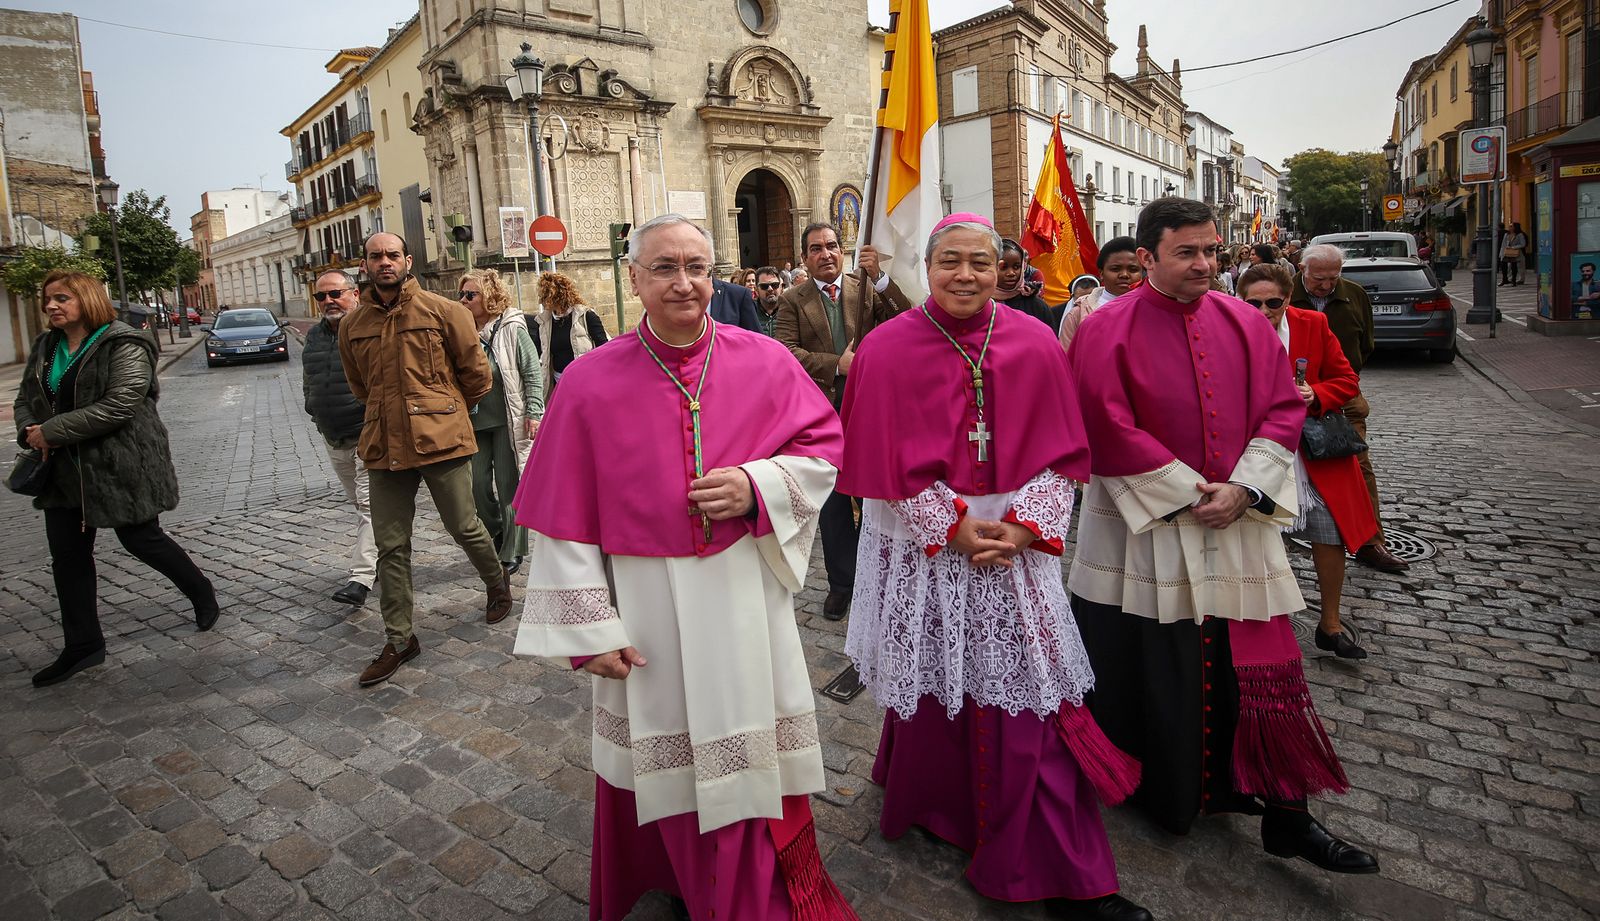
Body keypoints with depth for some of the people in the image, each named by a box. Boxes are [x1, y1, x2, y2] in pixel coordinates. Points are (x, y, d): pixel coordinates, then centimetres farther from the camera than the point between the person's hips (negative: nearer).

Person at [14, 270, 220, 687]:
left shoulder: (124, 345, -13)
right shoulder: (45, 348, 10)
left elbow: (119, 404, -24)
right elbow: (24, 400, 15)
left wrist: (53, 431, -22)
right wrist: (29, 430, -8)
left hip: (122, 465, -7)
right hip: (65, 469, 7)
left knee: (141, 540, 5)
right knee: (67, 554, 8)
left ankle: (202, 593, 30)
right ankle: (82, 645, 18)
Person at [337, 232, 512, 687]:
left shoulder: (443, 311, -4)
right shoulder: (352, 326, 8)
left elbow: (476, 372, 3)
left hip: (441, 440, -3)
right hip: (384, 445, 4)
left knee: (464, 527, 7)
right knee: (390, 546, 5)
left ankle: (498, 583, 38)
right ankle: (398, 639, 17)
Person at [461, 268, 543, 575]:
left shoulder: (511, 328, -7)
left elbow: (533, 372, -7)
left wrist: (533, 413, -12)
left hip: (508, 421, -5)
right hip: (475, 422, 5)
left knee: (509, 487, 2)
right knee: (479, 486, 6)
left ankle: (512, 553, 13)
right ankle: (496, 538, 30)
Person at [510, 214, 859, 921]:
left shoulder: (764, 361, -3)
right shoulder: (593, 381, -7)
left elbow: (823, 446, 3)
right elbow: (563, 519, -6)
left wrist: (757, 486, -16)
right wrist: (590, 629, -7)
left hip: (746, 596, 1)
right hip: (647, 603, -1)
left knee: (752, 751, 15)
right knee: (665, 762, 16)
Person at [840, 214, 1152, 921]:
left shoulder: (1035, 346, 0)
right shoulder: (888, 350, -6)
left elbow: (1058, 453, 1)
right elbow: (883, 461, -7)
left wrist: (1022, 527, -12)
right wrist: (952, 525, -14)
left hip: (1015, 546, 2)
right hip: (921, 551, -1)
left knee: (1024, 698, 5)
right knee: (930, 692, 12)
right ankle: (930, 807, 40)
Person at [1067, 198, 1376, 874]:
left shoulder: (1245, 324, 6)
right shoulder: (1108, 331, -8)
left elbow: (1283, 409, 4)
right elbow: (1110, 429, -13)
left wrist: (1242, 490, -11)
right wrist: (1188, 494, -14)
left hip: (1238, 526, 4)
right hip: (1144, 532, -3)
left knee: (1259, 668, 5)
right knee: (1156, 674, 9)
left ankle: (1286, 816, 18)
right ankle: (1164, 793, 32)